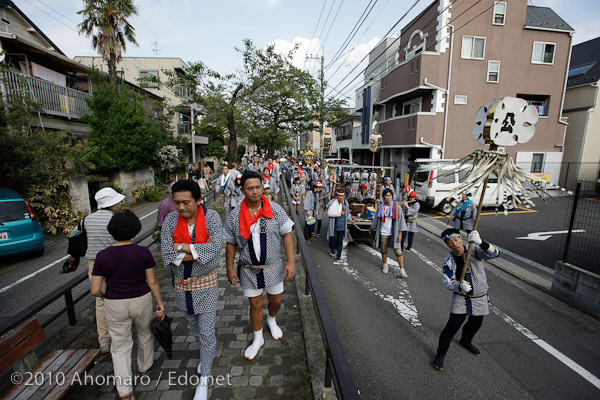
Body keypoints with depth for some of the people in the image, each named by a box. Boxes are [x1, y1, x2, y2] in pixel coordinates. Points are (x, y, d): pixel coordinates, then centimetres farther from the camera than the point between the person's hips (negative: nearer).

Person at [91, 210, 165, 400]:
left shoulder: (102, 256, -12)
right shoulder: (143, 252, -16)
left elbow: (95, 290, -8)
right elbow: (152, 281, -12)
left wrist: (105, 296, 14)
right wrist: (160, 302, 0)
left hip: (115, 306, 1)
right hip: (141, 302, 0)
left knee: (120, 347, 16)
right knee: (145, 334, 26)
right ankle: (144, 367, 46)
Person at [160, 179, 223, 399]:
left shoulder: (212, 217, -22)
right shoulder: (170, 220, -14)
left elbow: (214, 250, -33)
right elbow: (167, 258, -20)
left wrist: (181, 246, -26)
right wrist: (200, 250, -28)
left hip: (207, 283, -4)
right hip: (182, 284, 4)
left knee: (207, 332, 4)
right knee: (194, 325, 26)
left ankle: (204, 378, 28)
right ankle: (207, 353, 56)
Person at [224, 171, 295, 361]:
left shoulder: (276, 210, -12)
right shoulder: (234, 216, -9)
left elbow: (286, 235, -9)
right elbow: (231, 244, 0)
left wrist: (291, 262, -14)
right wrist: (230, 269, 1)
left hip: (273, 266, 0)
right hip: (249, 269, 0)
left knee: (276, 300, 17)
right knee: (255, 304, 13)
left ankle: (271, 320, 53)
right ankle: (258, 339, 39)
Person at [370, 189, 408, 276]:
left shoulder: (397, 208, -6)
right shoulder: (381, 208, 2)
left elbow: (401, 221, -5)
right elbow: (376, 219, 15)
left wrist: (400, 234, -9)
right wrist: (372, 228, 25)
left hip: (394, 233, -2)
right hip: (383, 233, 3)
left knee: (398, 251, -6)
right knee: (383, 251, 13)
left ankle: (402, 270, -2)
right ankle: (385, 265, 34)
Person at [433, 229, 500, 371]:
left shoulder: (474, 250, -15)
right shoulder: (449, 260, -12)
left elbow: (495, 254, -33)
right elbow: (448, 282, -16)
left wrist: (480, 242, -52)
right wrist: (460, 286, -38)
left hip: (480, 297, 2)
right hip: (461, 297, -1)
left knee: (475, 324, 21)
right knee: (453, 326, -8)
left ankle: (466, 341, 53)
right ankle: (440, 355, 10)